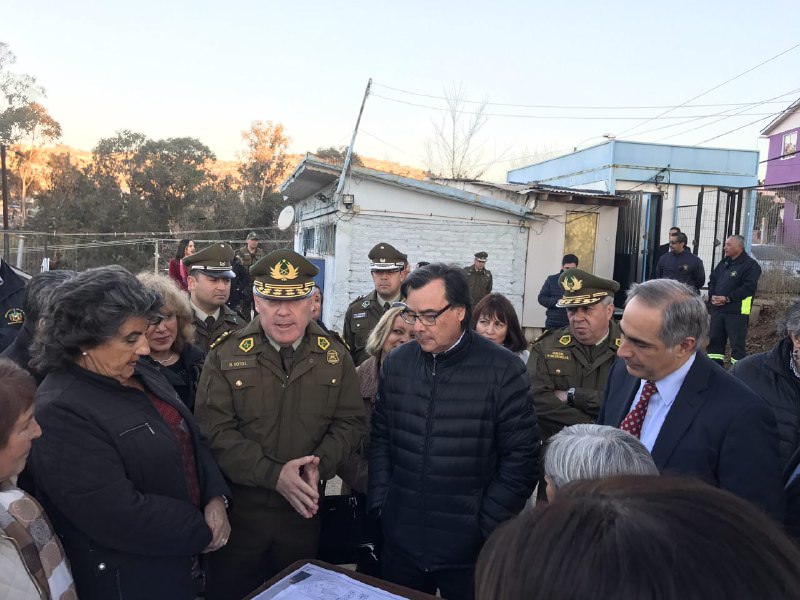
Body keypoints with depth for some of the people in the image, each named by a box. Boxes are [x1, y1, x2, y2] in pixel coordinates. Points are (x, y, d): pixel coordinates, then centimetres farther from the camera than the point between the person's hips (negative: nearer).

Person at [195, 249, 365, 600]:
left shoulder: (334, 356, -1)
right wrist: (273, 474, -22)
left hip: (305, 508, 2)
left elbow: (350, 421, 0)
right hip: (238, 508, -2)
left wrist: (319, 465, -18)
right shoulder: (225, 356, -9)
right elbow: (215, 430, -14)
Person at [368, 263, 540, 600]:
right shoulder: (396, 363, 1)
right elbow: (380, 438, 7)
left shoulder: (503, 371, -12)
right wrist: (380, 503, 1)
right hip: (401, 540, 4)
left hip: (470, 547, -3)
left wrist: (487, 526, -8)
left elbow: (521, 458, -9)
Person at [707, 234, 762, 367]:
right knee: (715, 340, 12)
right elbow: (712, 280, 18)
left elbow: (749, 287, -17)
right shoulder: (724, 262, 16)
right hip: (717, 309, 8)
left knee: (737, 343, -3)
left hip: (737, 311, -7)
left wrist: (728, 299, -19)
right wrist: (712, 296, -1)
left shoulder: (751, 265, -8)